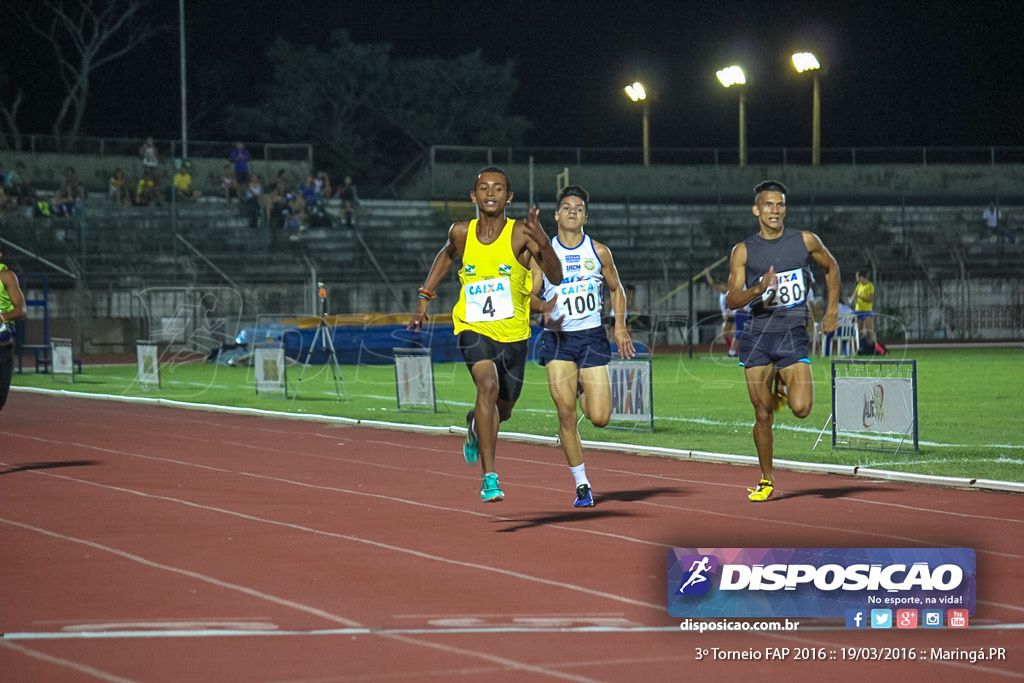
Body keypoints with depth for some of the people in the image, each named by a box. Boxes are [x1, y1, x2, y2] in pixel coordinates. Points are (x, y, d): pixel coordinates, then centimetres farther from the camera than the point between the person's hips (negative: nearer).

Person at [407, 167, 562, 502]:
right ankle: (489, 477, -27)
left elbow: (555, 277, -23)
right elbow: (447, 255, 20)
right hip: (473, 327, -1)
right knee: (488, 385, -28)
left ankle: (474, 425, 57)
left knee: (502, 409, 16)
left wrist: (543, 242, -38)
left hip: (513, 332, 1)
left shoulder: (520, 233, -14)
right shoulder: (461, 232, -5)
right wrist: (425, 296, 17)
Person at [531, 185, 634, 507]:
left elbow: (616, 289, 16)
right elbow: (531, 295, 4)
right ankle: (581, 485, 4)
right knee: (566, 414, -8)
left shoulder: (599, 251, 5)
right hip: (557, 337, -1)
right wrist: (544, 308, -19)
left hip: (592, 336, 1)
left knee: (599, 417, -6)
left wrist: (620, 327, 5)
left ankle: (583, 389, 31)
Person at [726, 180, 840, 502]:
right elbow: (731, 300, -4)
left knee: (801, 408, -17)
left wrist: (832, 309, 13)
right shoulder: (743, 251, -1)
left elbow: (831, 267, 19)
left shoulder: (805, 241, 1)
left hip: (793, 334, 0)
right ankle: (766, 480, 19)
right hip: (757, 336, 0)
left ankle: (783, 387, 19)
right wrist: (758, 289, -23)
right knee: (763, 415, 2)